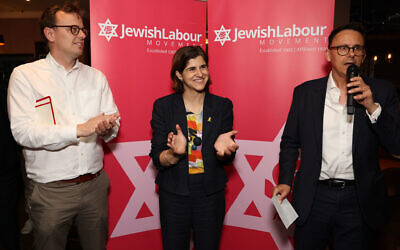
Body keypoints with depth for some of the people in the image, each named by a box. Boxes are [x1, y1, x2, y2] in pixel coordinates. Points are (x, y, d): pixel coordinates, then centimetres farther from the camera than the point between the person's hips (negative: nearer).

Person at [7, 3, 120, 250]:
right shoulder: (25, 75, -3)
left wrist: (106, 127, -19)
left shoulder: (96, 77, 9)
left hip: (95, 184, 4)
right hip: (51, 191, -3)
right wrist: (80, 129, -23)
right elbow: (22, 131, -14)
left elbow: (114, 124, 5)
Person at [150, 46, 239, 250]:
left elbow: (227, 159, 0)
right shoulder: (163, 106, -5)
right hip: (174, 195, -1)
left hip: (211, 194, 1)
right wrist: (175, 153, -28)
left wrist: (222, 149, -23)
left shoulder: (222, 105, -1)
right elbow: (157, 160, -7)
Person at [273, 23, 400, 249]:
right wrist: (285, 181, -3)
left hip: (359, 201, 0)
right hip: (314, 197, 0)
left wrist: (372, 107, -18)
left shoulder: (381, 92, 0)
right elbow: (290, 142, 6)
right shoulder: (305, 92, 1)